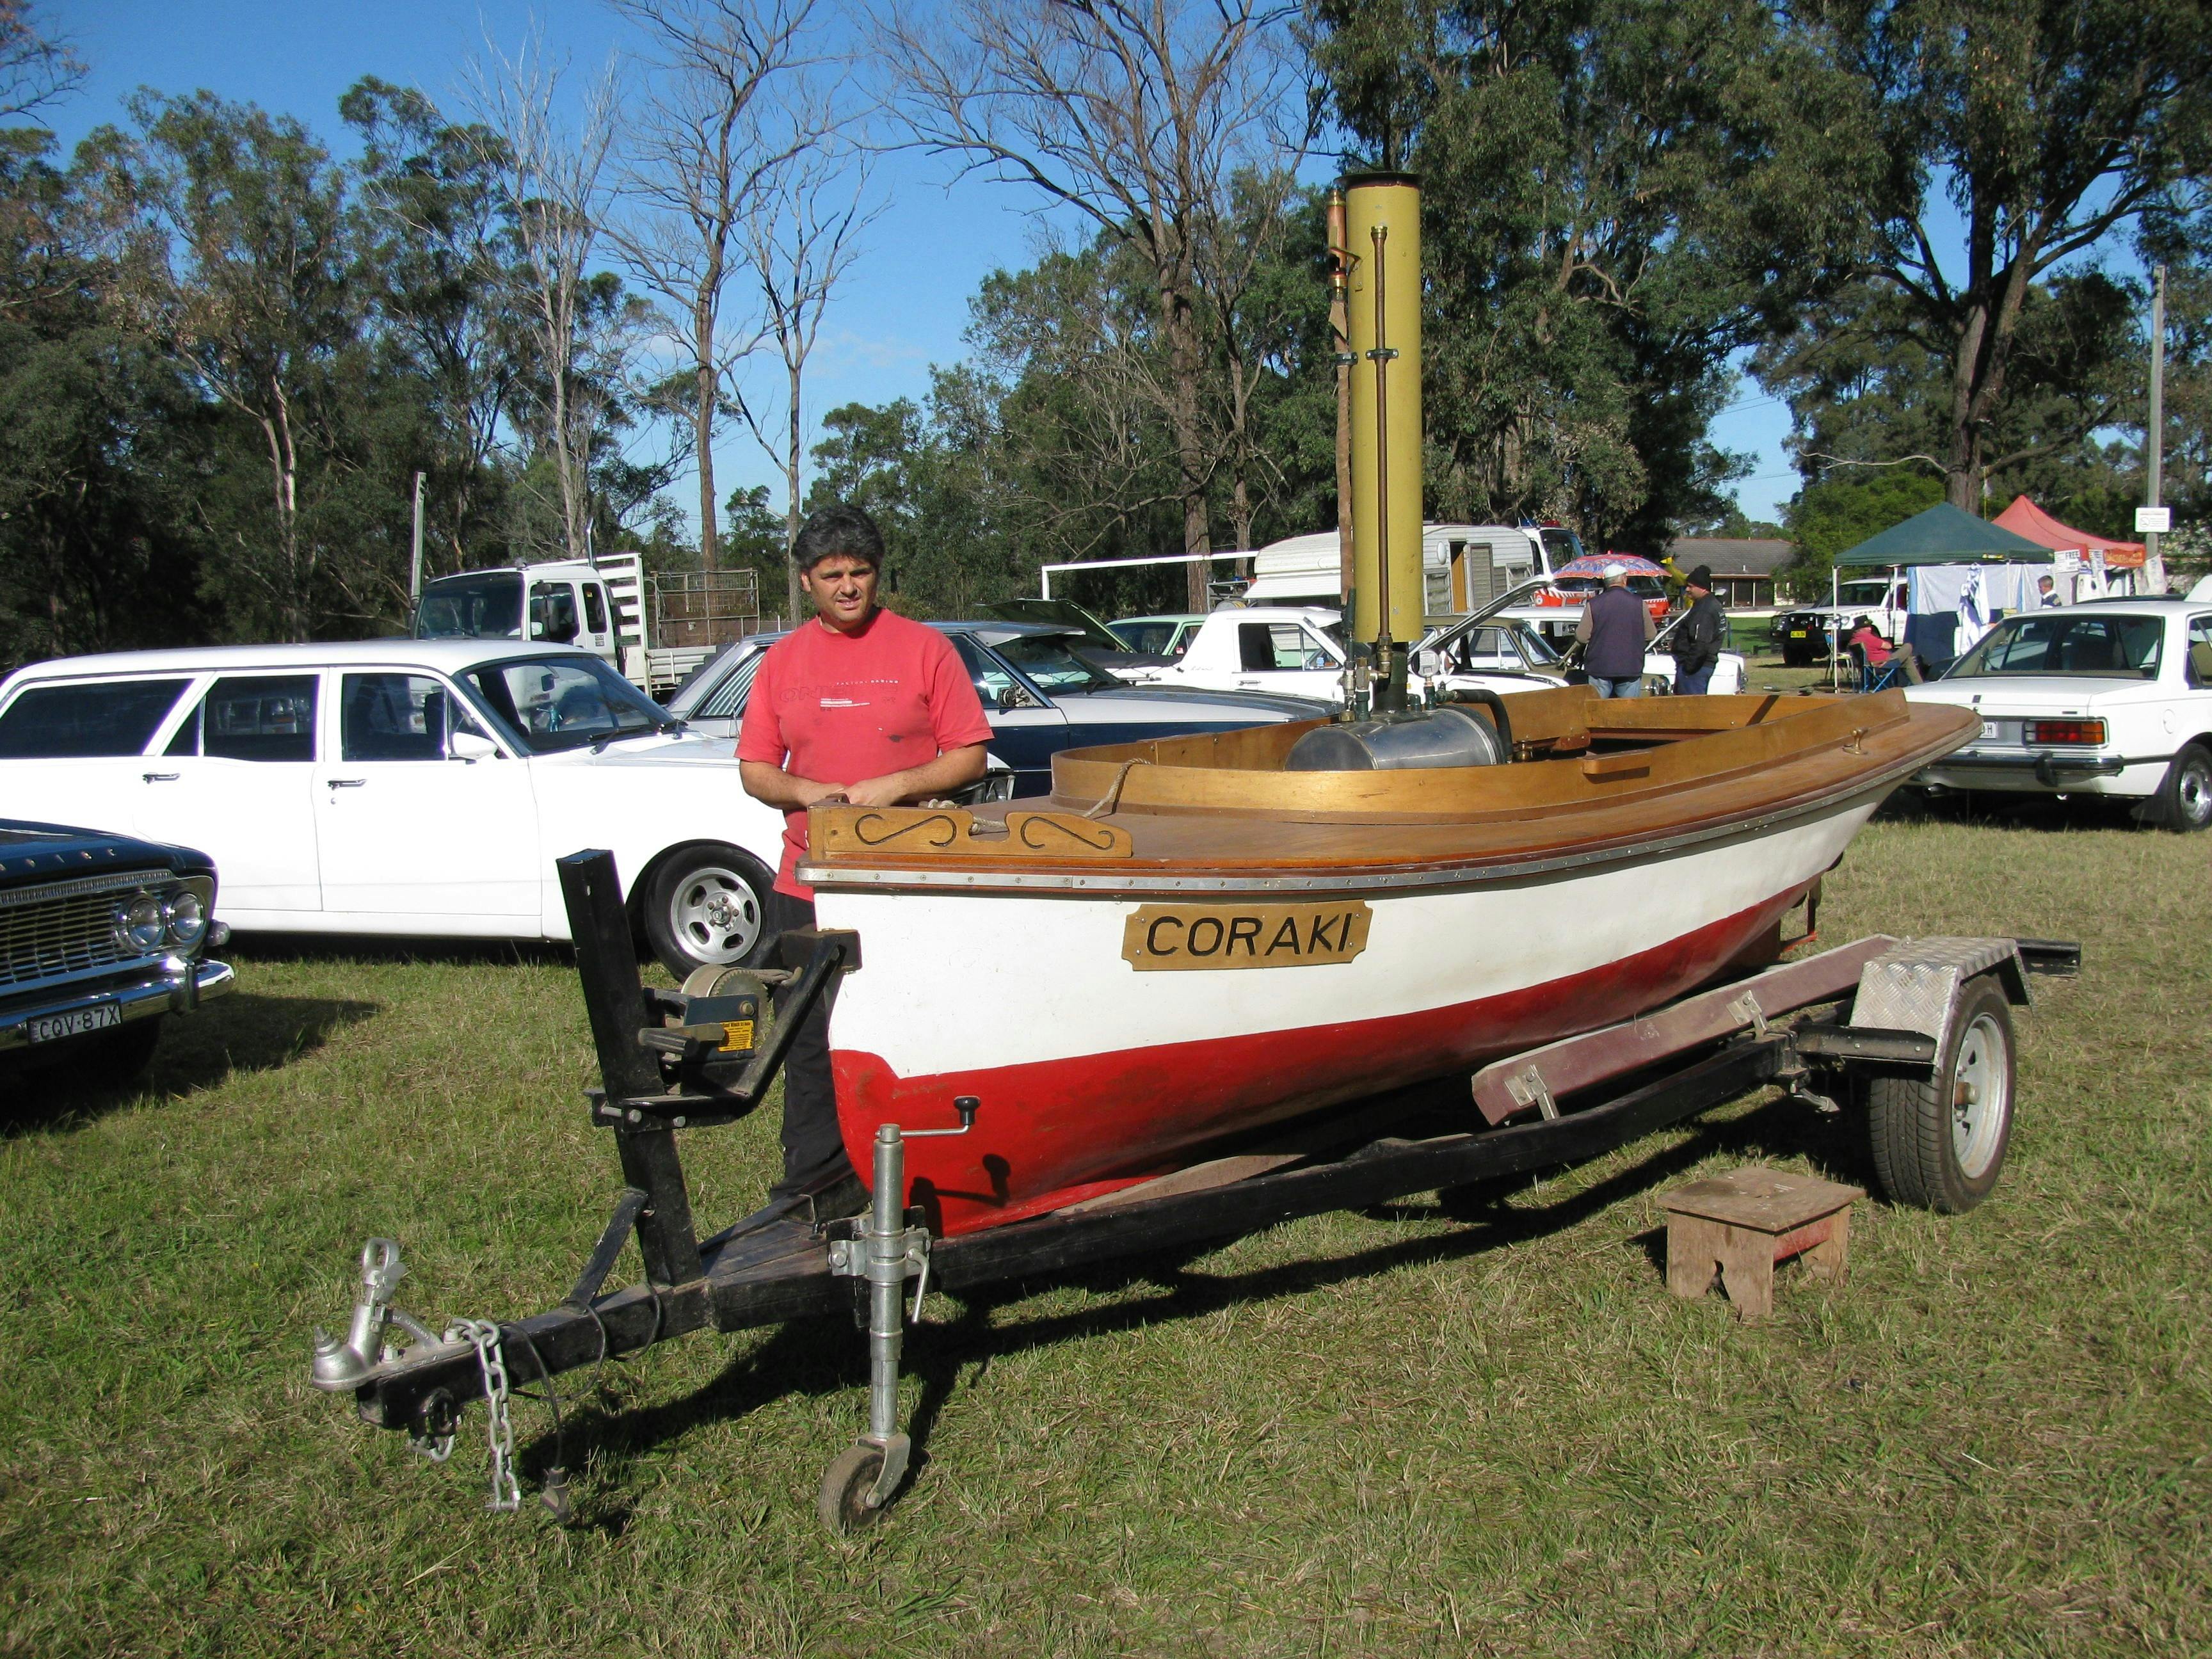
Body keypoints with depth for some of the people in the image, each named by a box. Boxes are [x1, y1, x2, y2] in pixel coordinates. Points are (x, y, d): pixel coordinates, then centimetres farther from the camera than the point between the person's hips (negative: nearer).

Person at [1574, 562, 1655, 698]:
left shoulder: (1593, 604, -4)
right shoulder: (1639, 604, 0)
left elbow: (1582, 637, -2)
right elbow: (1651, 635, 7)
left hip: (1600, 669, 0)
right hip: (1631, 670, 1)